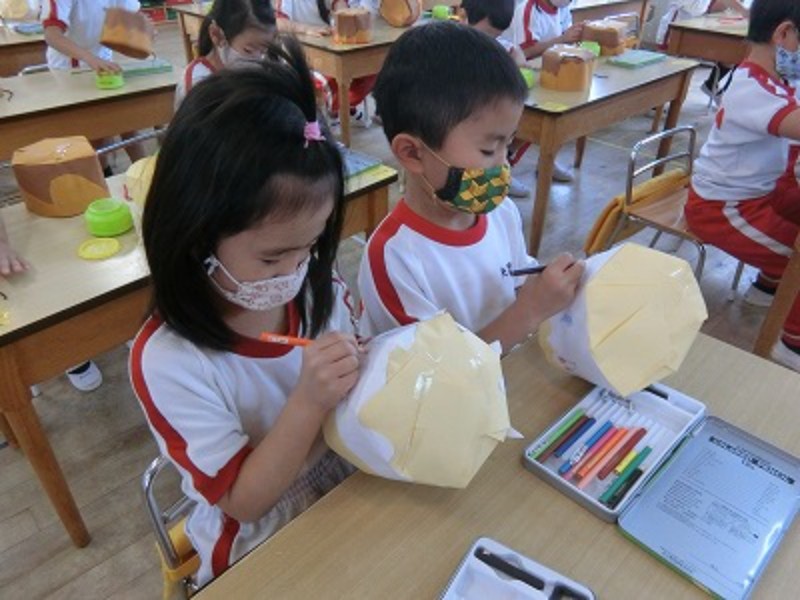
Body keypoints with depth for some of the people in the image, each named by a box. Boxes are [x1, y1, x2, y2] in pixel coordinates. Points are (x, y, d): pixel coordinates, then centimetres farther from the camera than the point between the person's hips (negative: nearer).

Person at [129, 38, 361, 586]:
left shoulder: (324, 296, -12)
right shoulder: (168, 362, -22)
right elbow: (243, 500, -16)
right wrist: (308, 402, -30)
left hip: (352, 501, 5)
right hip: (263, 550, -4)